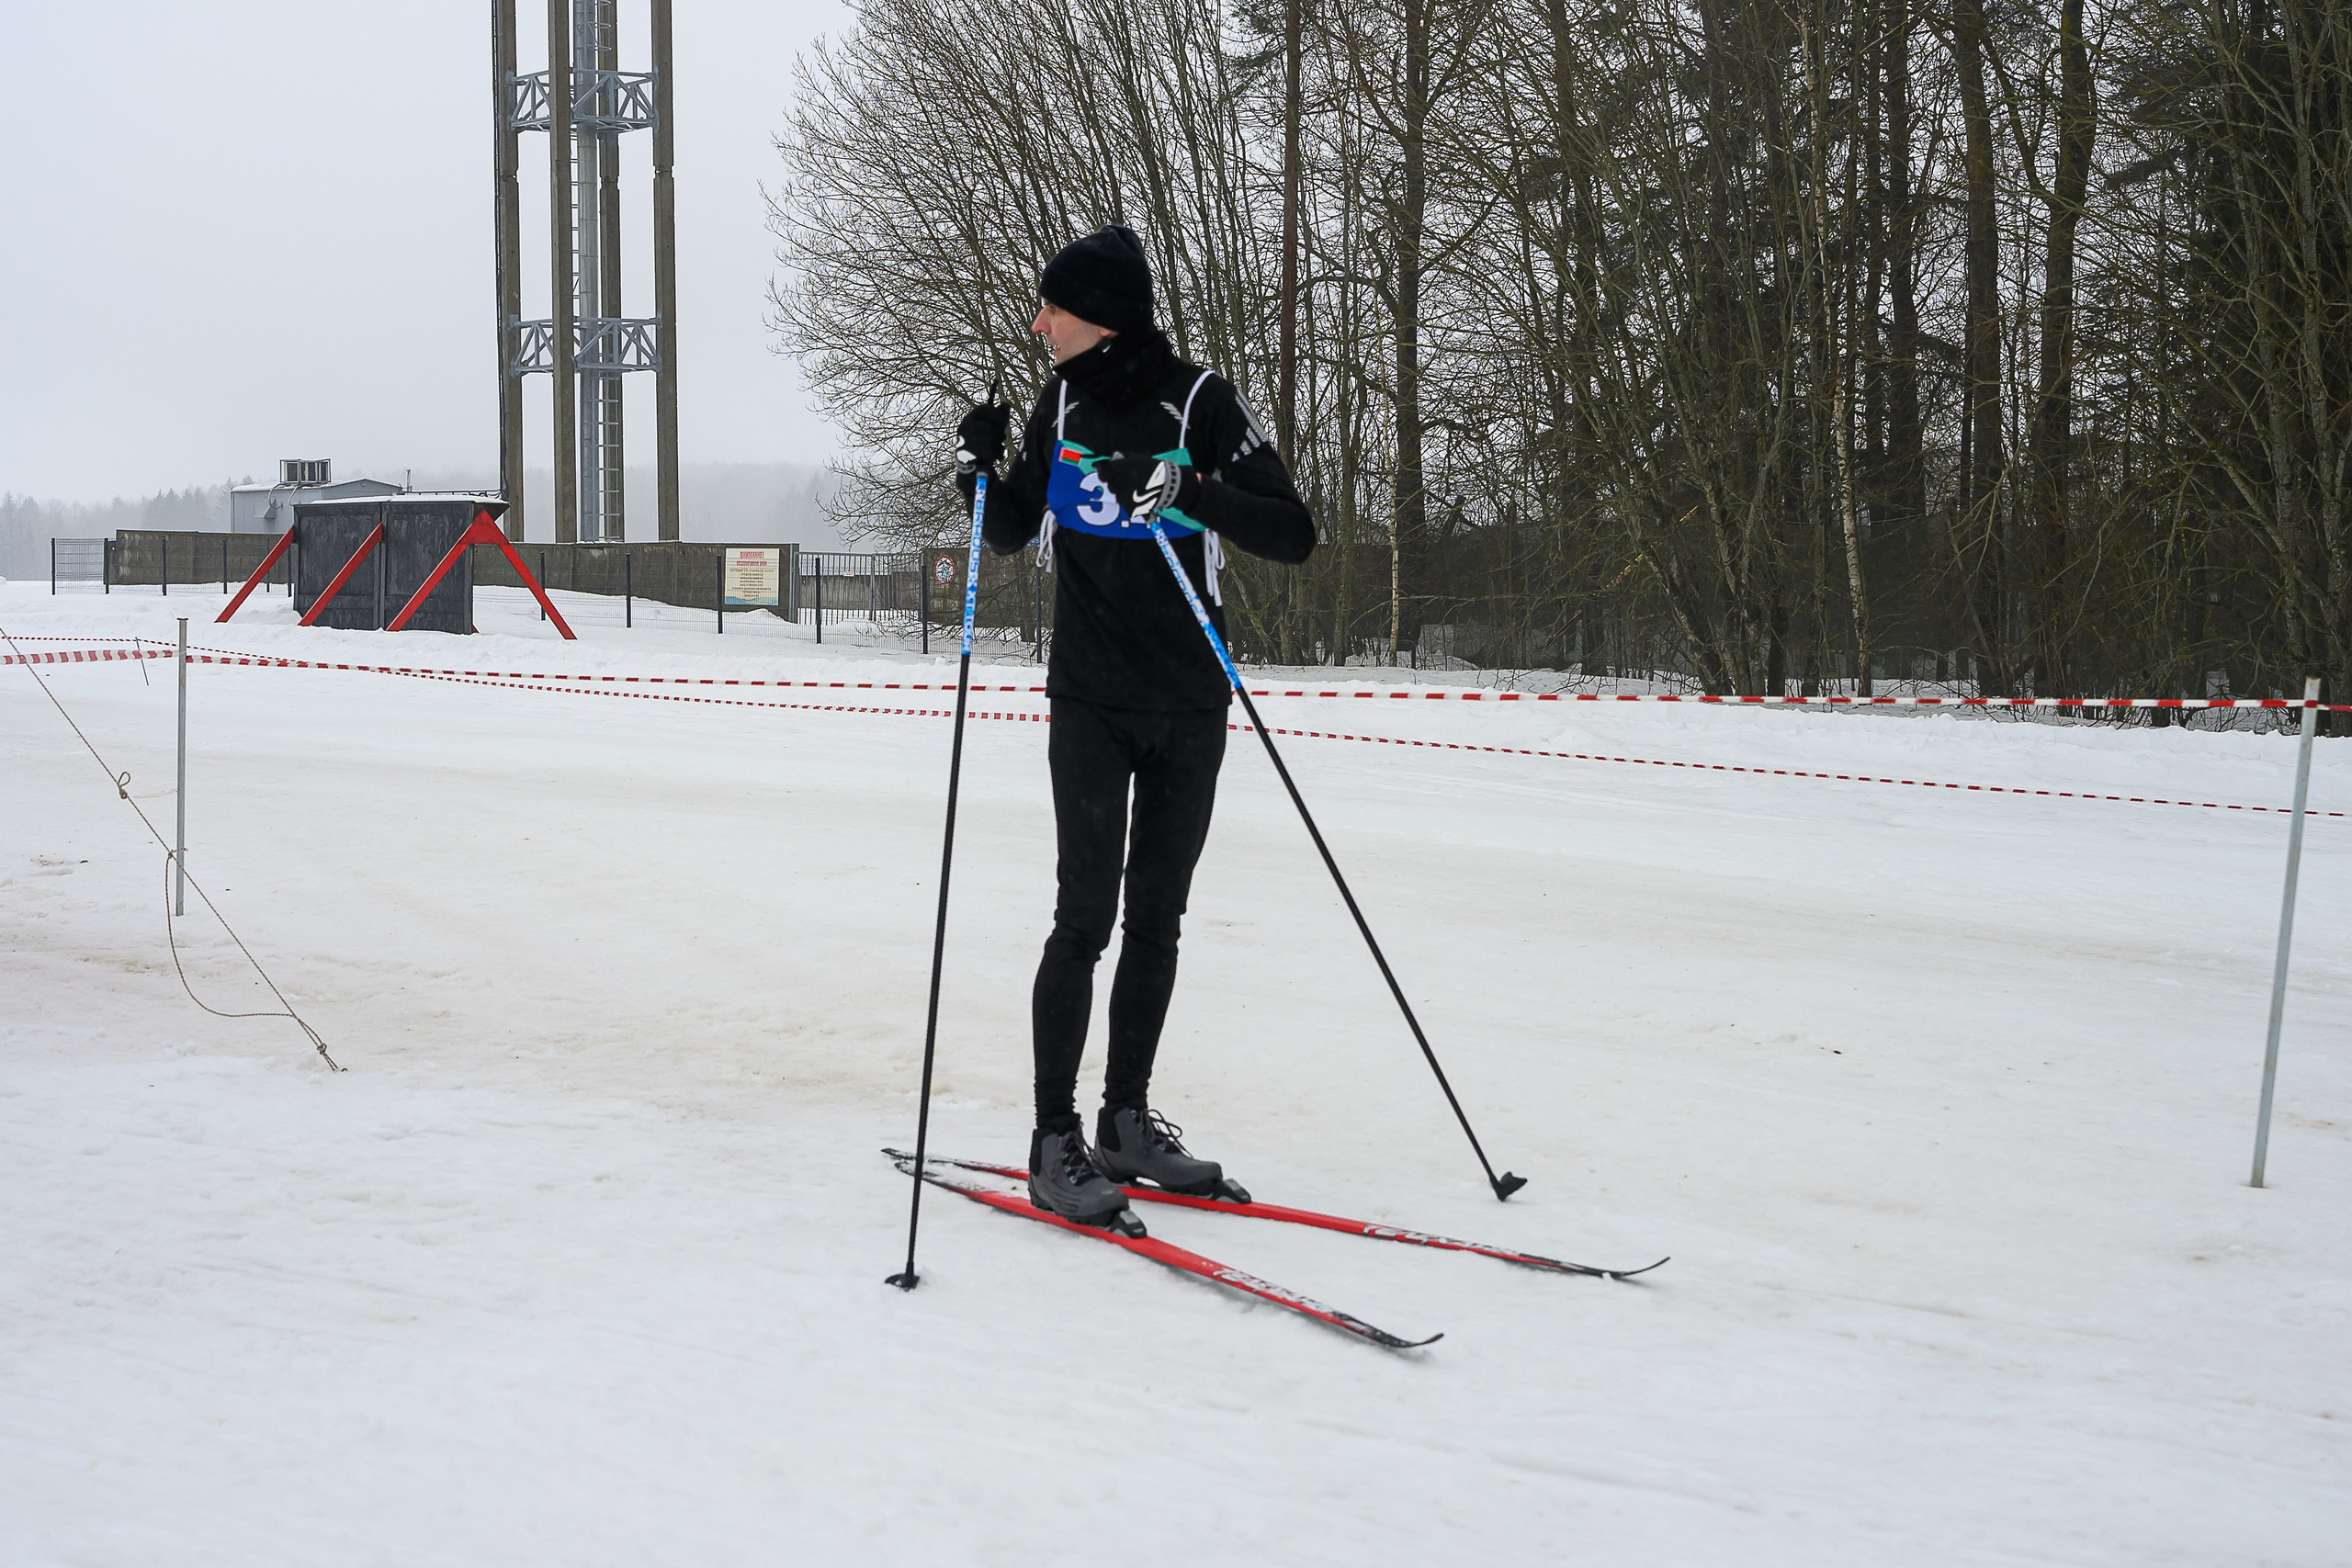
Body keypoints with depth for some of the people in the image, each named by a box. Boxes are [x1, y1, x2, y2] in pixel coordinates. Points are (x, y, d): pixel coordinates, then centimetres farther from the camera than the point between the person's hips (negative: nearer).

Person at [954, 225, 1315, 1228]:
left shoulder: (1198, 403, -7)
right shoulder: (1063, 407, 4)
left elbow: (1293, 536, -13)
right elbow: (1012, 536, 17)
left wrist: (1187, 490, -27)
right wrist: (986, 470, -4)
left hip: (1190, 709, 0)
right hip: (1090, 703, 1)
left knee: (1156, 921, 8)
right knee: (1086, 915, -7)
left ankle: (1127, 1121, 20)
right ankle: (1055, 1142, -3)